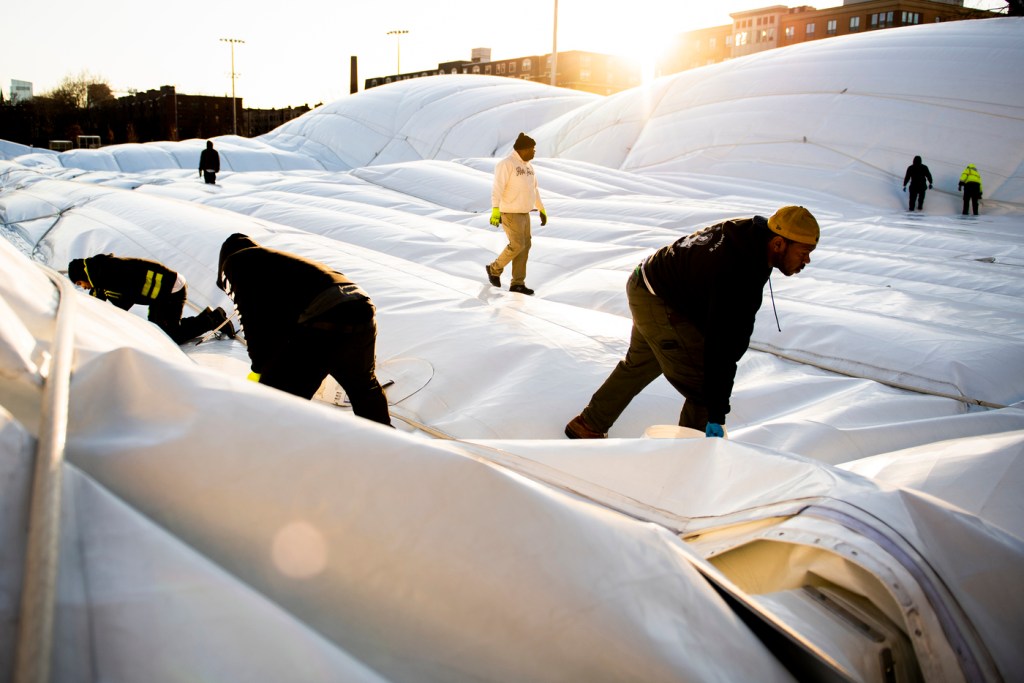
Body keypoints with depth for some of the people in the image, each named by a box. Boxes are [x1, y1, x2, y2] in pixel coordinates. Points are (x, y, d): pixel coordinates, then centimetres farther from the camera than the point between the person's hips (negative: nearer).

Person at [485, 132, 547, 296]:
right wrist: (495, 210, -36)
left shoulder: (527, 166, 13)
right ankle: (495, 268, 11)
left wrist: (542, 210, 24)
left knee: (524, 246, 4)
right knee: (517, 246, -13)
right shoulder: (506, 164, -17)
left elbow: (533, 190, 23)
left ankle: (517, 283, 8)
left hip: (523, 213, 9)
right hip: (509, 213, -9)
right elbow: (497, 188, -26)